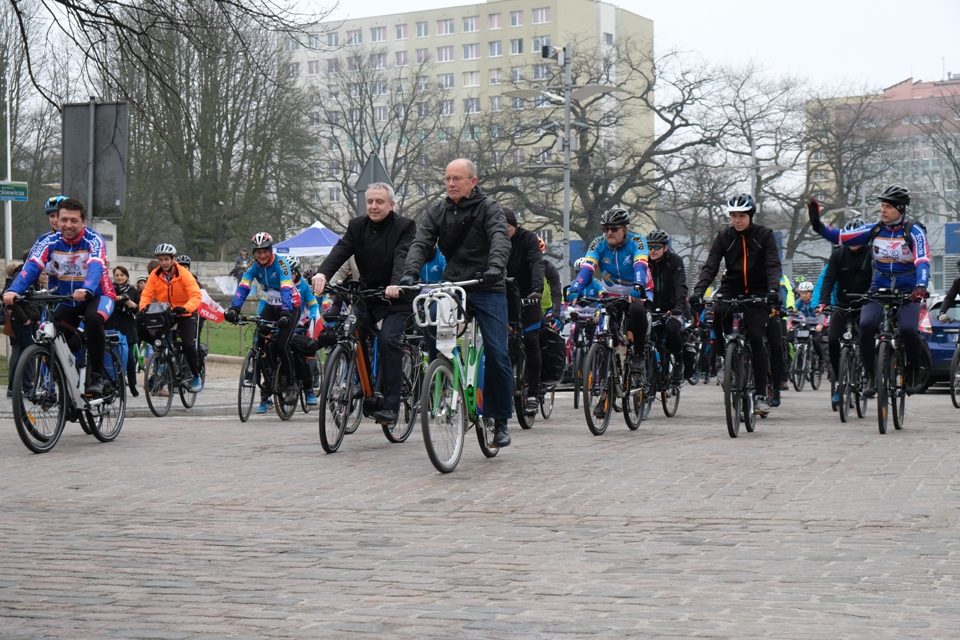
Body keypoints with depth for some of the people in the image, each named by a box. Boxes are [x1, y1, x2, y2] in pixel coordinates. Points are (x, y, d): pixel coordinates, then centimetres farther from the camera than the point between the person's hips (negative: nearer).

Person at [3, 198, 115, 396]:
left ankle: (94, 378, -25)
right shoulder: (50, 242, -11)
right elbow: (31, 267, -25)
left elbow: (96, 267, -38)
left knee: (93, 319, -36)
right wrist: (13, 291, -45)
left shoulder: (94, 241, -20)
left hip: (97, 297, -5)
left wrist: (87, 290, -60)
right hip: (67, 301, 5)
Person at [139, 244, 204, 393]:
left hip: (184, 314, -3)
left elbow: (196, 296, -26)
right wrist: (143, 308, -34)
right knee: (141, 329, -19)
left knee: (188, 344, -22)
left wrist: (186, 308, -45)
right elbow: (146, 294, -12)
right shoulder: (155, 275, -6)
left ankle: (196, 376, -1)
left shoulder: (184, 275, -15)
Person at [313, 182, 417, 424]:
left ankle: (390, 405, -20)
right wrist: (322, 273, -32)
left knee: (389, 341, -22)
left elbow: (403, 258, -26)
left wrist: (396, 284, -46)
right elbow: (341, 250, -12)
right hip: (367, 295, 5)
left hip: (397, 298, -5)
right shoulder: (357, 226, 4)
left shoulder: (405, 227, -9)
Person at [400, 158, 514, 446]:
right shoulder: (436, 212, 8)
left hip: (487, 289, -3)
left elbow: (500, 238, -19)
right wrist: (410, 272, -24)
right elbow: (420, 244, -3)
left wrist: (495, 266, -40)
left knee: (496, 355, -8)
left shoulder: (489, 207, -2)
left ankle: (500, 420, 6)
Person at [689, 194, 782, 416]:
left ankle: (761, 394, -11)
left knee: (755, 337, -16)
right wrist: (698, 291, -26)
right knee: (718, 311, -33)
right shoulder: (724, 237, -1)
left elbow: (773, 265, -15)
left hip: (758, 293, -2)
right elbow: (710, 266, -10)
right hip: (731, 290, 2)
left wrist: (773, 289, -34)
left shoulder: (764, 235, -6)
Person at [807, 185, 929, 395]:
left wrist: (921, 286, -37)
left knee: (908, 329, -26)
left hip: (907, 293, -3)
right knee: (866, 325, -24)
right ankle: (871, 376, -9)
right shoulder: (874, 231, 3)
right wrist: (818, 224, -15)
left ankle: (913, 373, 2)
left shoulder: (914, 232, -7)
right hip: (879, 290, 3)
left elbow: (923, 261, -20)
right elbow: (840, 237, 1)